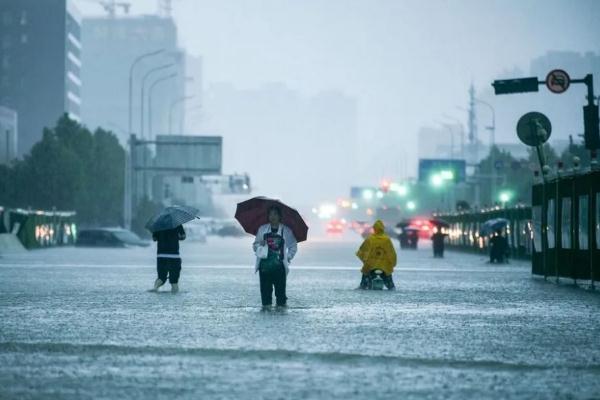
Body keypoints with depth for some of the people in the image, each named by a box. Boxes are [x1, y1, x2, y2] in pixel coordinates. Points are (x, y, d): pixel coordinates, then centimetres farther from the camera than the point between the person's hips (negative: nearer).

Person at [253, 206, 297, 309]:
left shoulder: (286, 231, 8)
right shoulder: (262, 229, 11)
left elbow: (293, 246, 14)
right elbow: (255, 245, 15)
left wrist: (288, 257, 2)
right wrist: (259, 245, -7)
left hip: (279, 266, -1)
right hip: (265, 265, 1)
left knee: (280, 290, -4)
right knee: (265, 289, 0)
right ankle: (266, 306, 5)